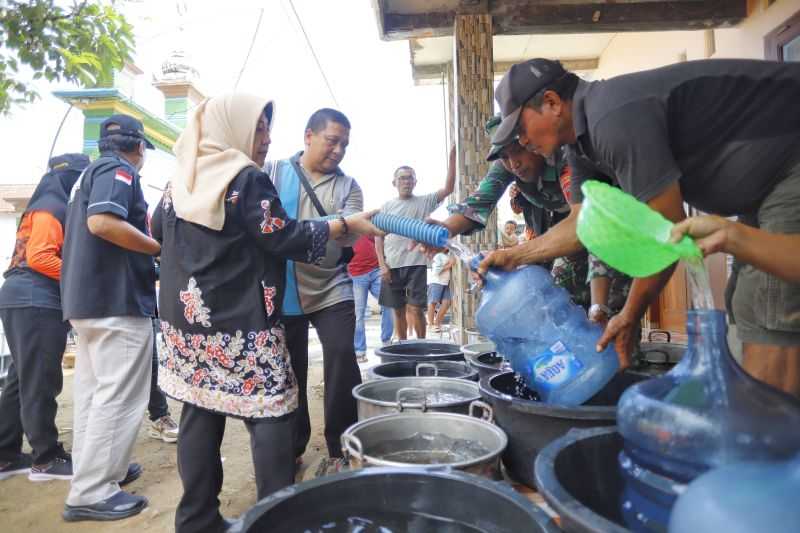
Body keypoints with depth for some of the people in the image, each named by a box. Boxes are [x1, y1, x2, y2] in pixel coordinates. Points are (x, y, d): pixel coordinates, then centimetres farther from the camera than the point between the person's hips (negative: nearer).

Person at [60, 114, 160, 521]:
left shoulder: (90, 173, 22)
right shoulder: (119, 170, -8)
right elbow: (102, 223, -25)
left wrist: (146, 249, 26)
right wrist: (161, 247, -16)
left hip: (88, 298, 10)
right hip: (117, 299, -10)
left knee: (94, 392, 15)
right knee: (119, 396, -6)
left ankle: (93, 471, 26)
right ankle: (91, 493, -2)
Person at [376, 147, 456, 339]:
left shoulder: (424, 202, 5)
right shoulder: (386, 206, 8)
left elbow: (448, 188, -8)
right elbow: (378, 237, 7)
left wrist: (452, 157, -15)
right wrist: (382, 264, -2)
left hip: (416, 265, -2)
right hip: (392, 266, 2)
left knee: (416, 309, -6)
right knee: (398, 310, 11)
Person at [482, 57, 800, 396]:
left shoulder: (613, 118, -28)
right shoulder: (583, 142, 2)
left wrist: (629, 316, -14)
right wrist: (515, 256, 2)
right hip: (768, 175, 10)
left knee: (771, 319, -11)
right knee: (752, 313, 12)